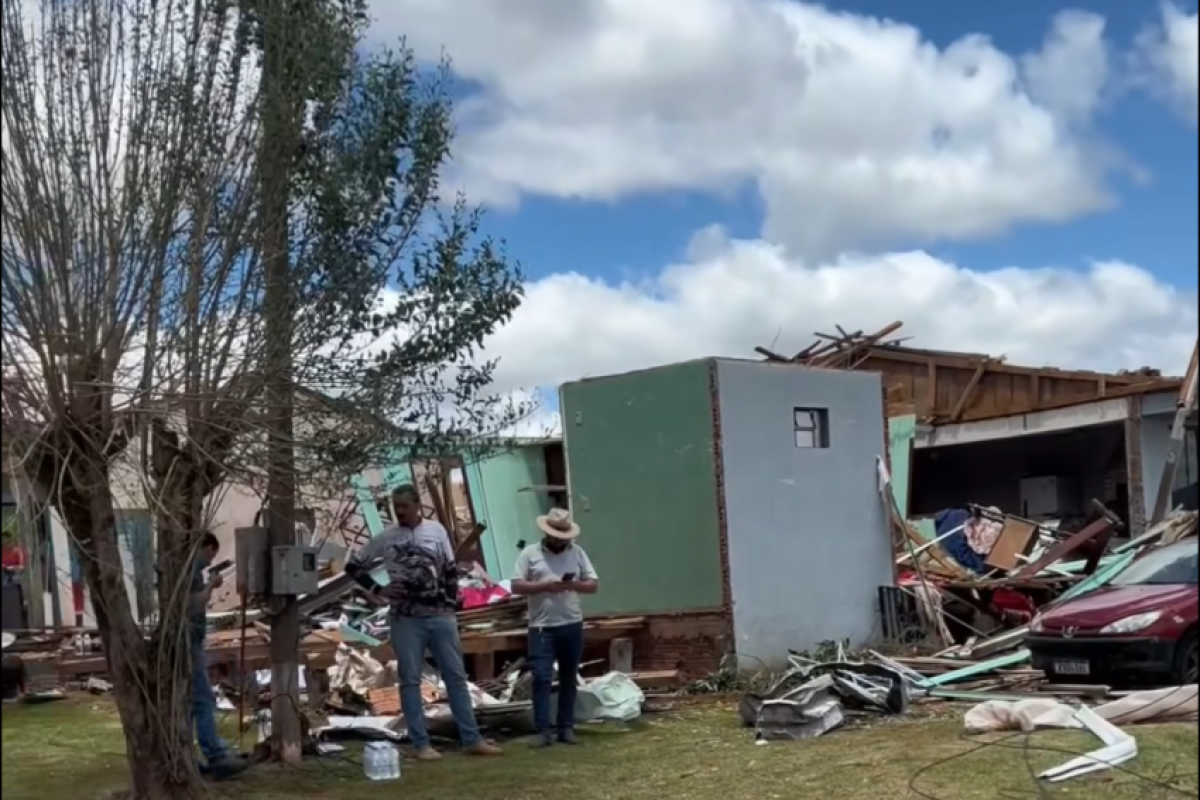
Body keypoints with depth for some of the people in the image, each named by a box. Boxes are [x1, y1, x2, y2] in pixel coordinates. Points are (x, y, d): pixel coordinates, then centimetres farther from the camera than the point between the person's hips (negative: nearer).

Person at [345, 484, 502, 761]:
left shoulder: (436, 530, 3)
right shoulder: (385, 538, -1)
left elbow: (450, 570, 9)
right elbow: (353, 566, 6)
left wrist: (451, 605, 2)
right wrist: (378, 590, -5)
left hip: (440, 616, 2)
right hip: (406, 619, -2)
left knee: (456, 676, 5)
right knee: (410, 680, 1)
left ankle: (472, 740, 11)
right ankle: (421, 744, 7)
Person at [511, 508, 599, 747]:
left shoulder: (577, 552, 8)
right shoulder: (529, 553, 1)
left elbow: (593, 585, 5)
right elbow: (516, 586, -5)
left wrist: (572, 585, -14)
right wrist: (545, 586, -18)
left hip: (572, 626, 3)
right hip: (542, 627, -3)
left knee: (569, 679, 9)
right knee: (542, 678, -8)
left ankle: (566, 727, 17)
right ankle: (544, 729, -5)